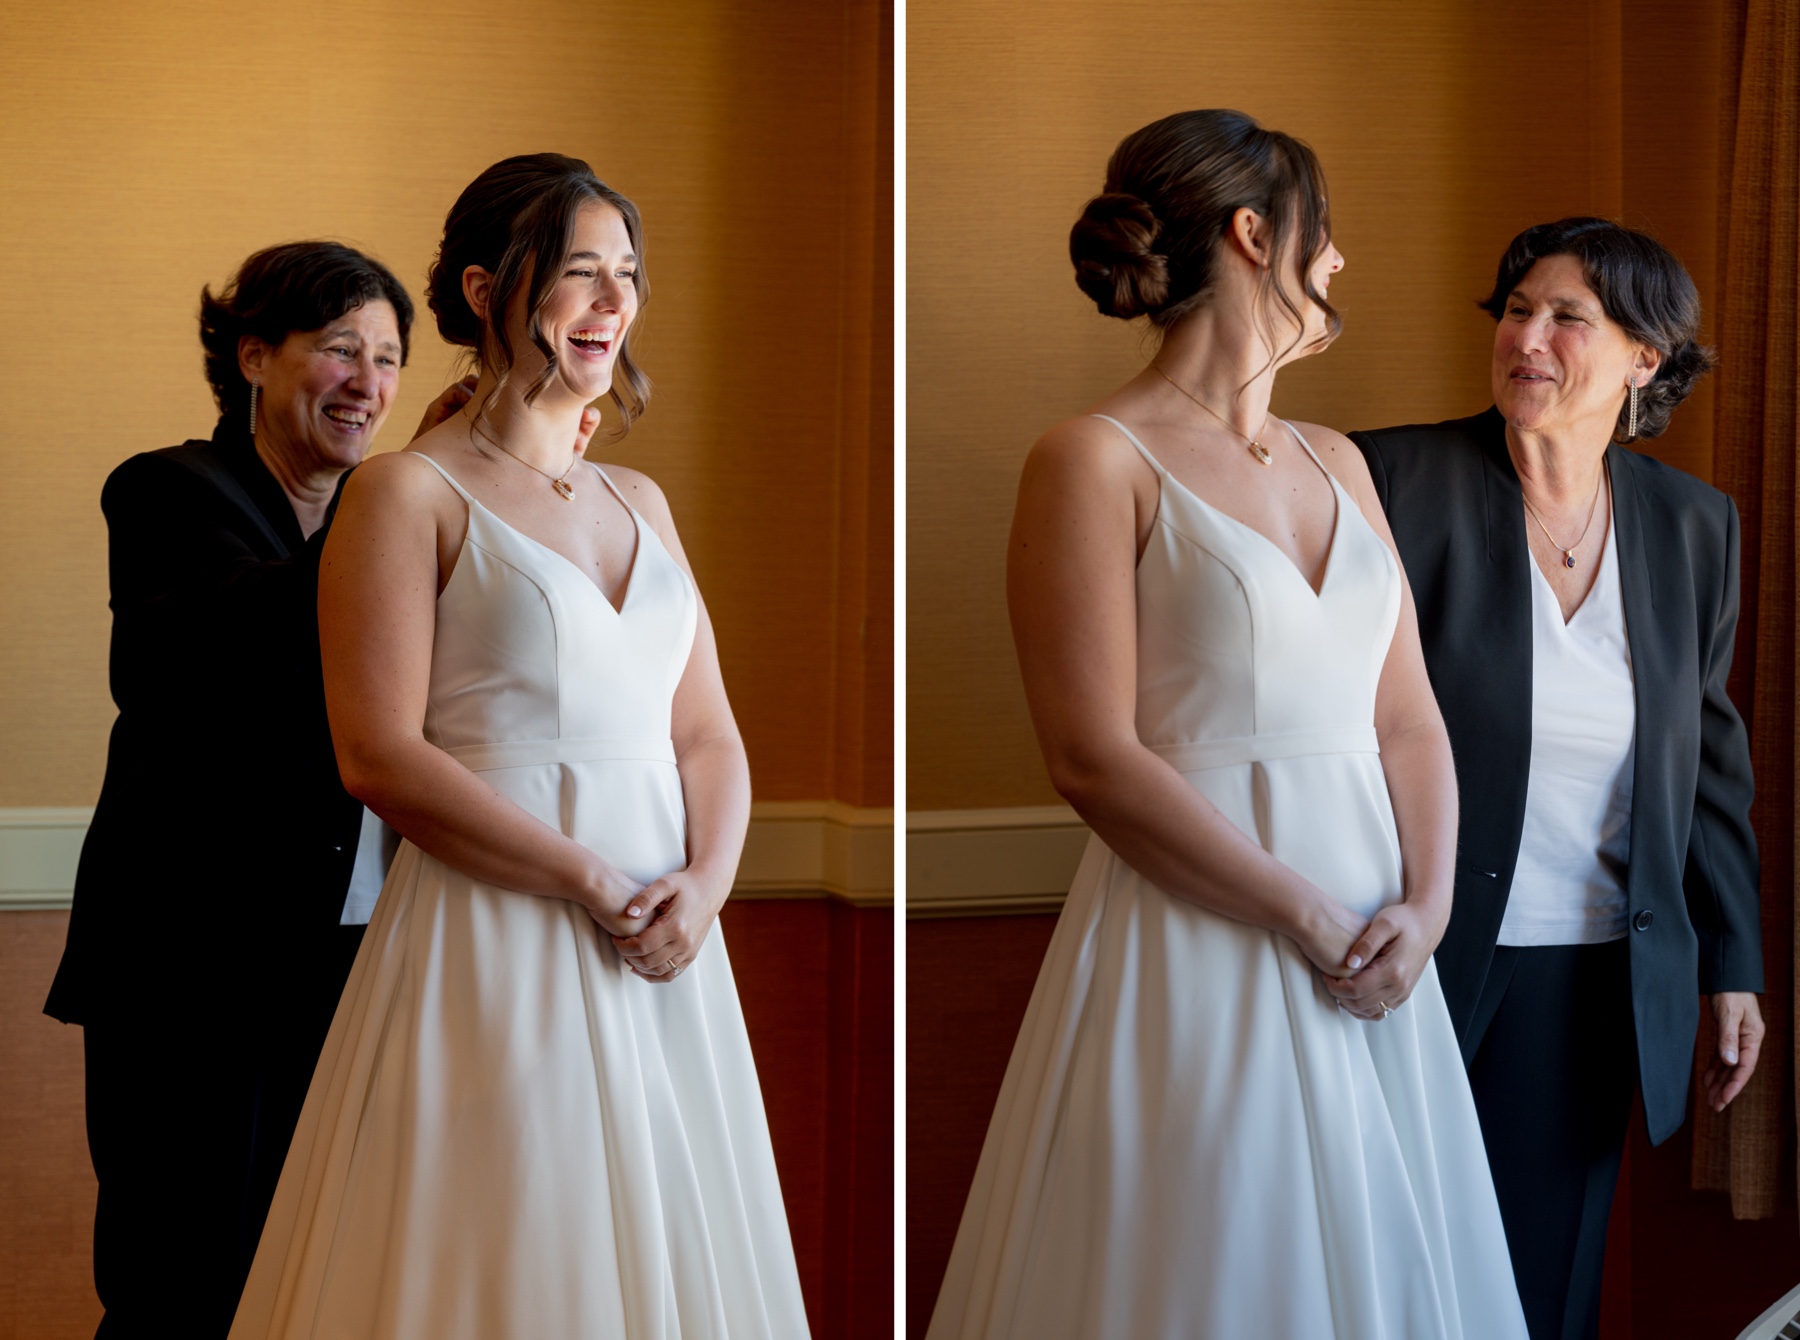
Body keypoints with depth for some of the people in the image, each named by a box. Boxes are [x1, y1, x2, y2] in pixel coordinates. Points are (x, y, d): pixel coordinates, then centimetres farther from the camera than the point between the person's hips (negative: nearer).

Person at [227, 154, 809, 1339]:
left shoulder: (641, 503, 15)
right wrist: (591, 884, -16)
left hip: (665, 946, 6)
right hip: (496, 943, -6)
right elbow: (380, 754, -13)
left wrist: (705, 881, -7)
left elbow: (709, 732, 13)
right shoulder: (411, 493, -5)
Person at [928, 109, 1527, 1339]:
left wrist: (1425, 910, -7)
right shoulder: (1097, 460, -8)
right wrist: (1308, 922, -14)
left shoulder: (1335, 462, 13)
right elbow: (1096, 761, -15)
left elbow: (1408, 719, 10)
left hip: (1372, 959, 7)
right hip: (1196, 951, -6)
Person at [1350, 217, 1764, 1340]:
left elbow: (1708, 756, 12)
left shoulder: (1695, 526, 4)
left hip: (1592, 983, 3)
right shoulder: (1397, 480, -9)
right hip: (1417, 959, -3)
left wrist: (1733, 966, 11)